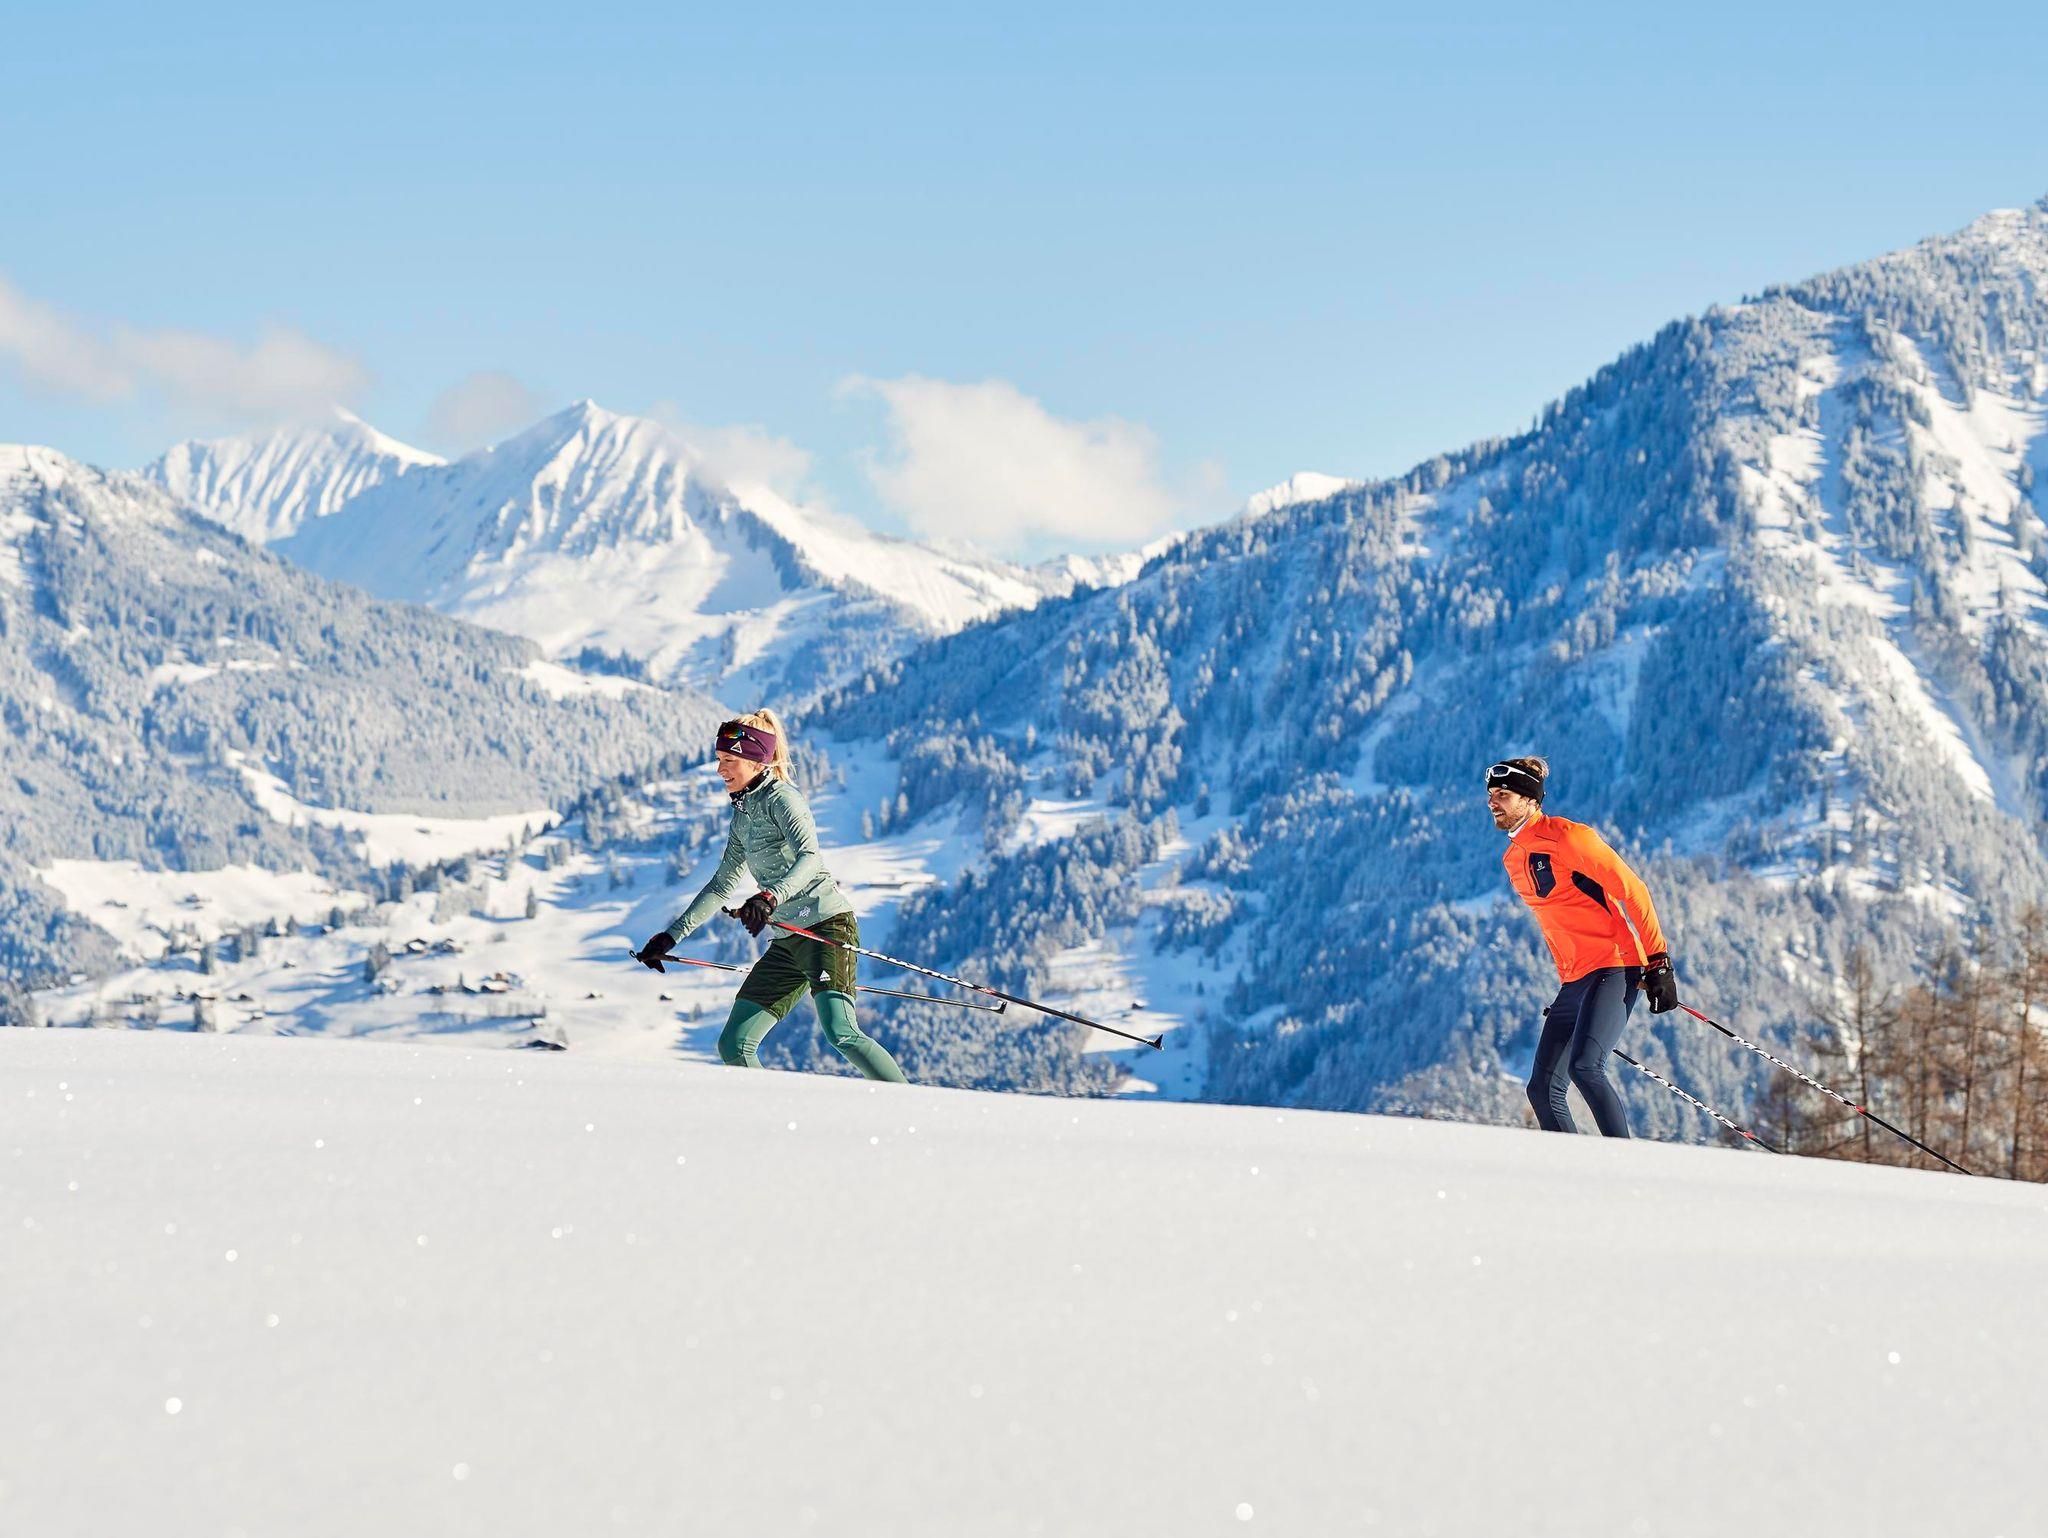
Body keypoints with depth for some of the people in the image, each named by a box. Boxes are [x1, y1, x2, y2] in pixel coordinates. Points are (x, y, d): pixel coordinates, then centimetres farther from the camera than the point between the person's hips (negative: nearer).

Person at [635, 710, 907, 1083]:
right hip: (787, 941, 9)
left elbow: (808, 858, -26)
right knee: (733, 1045, 0)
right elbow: (723, 884, 27)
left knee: (841, 1034, -26)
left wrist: (770, 897, -43)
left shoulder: (780, 798, -8)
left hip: (826, 924, -9)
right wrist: (672, 936, 25)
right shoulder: (743, 814, 17)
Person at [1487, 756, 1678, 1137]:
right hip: (1573, 983, 9)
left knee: (1584, 1067, -27)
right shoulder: (1512, 858, 16)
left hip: (1614, 969, -9)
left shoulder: (1566, 837, -10)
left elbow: (1633, 891, -10)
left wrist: (1658, 962, -13)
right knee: (1543, 1089, 0)